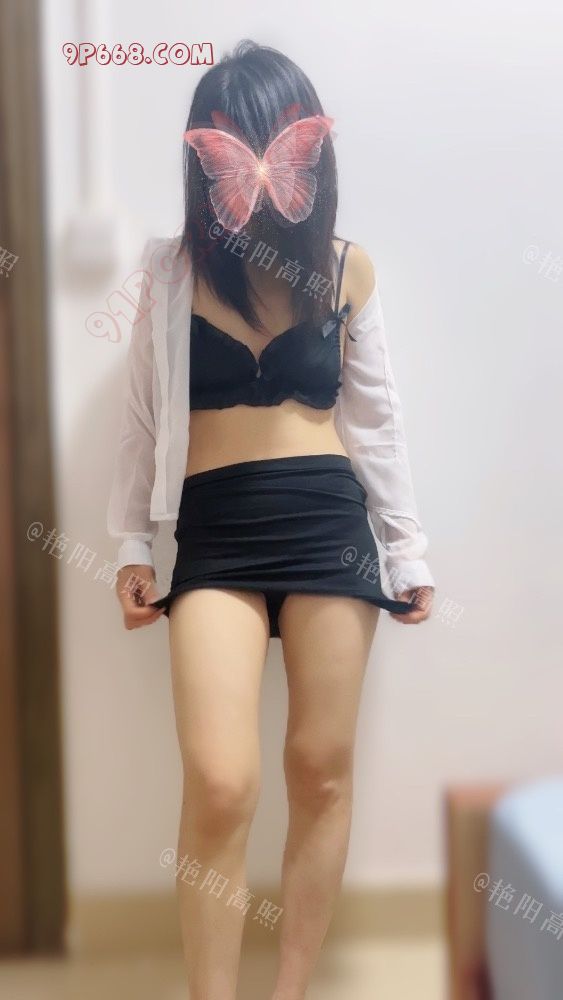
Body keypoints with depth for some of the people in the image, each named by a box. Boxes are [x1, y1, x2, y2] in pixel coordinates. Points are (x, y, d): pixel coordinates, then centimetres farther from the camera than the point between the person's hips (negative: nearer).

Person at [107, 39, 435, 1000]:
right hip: (216, 534, -1)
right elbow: (143, 416, 9)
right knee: (220, 784, -12)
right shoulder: (169, 269, 4)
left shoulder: (346, 268, 5)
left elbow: (375, 415, 10)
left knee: (322, 770, 7)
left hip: (331, 522, 1)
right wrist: (132, 545, 7)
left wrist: (408, 545, 11)